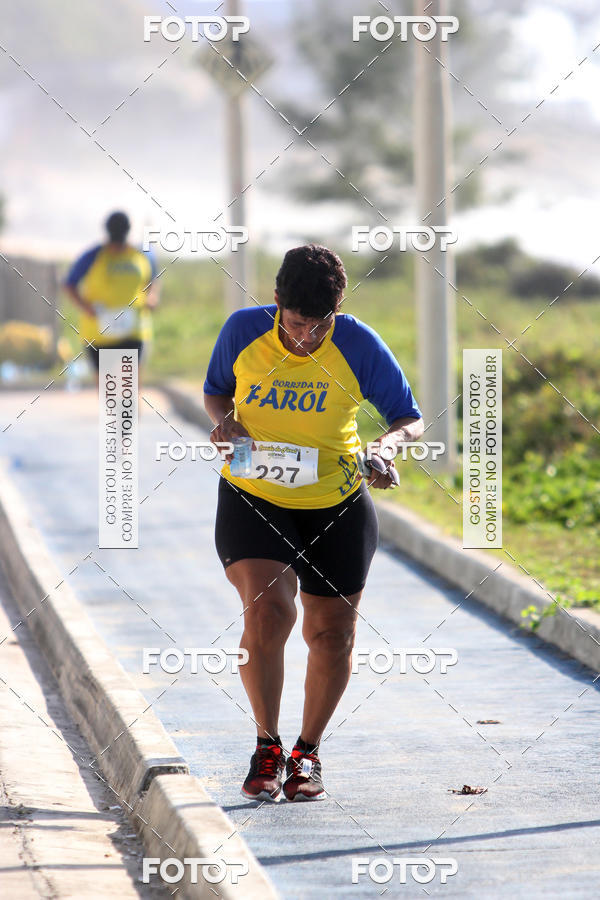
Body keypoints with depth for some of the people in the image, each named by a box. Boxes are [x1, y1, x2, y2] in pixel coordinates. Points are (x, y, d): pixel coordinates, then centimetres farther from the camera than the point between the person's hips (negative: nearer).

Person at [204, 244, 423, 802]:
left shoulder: (358, 345, -15)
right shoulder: (243, 332, -12)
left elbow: (409, 419, -5)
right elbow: (215, 390, 8)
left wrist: (389, 442, -27)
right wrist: (225, 419, -14)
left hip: (336, 504, 1)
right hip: (252, 498, -1)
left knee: (331, 634, 6)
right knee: (268, 610, -20)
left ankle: (308, 752, 29)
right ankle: (267, 748, -3)